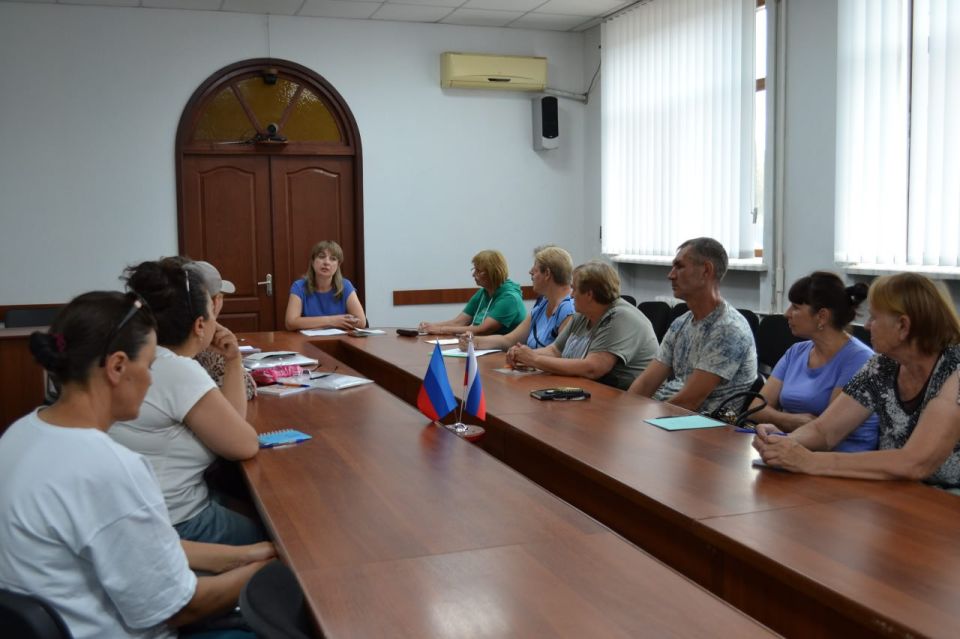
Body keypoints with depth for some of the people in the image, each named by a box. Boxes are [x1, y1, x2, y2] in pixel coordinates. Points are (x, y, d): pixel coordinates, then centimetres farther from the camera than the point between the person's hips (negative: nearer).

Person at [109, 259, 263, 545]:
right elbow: (245, 444, -12)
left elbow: (226, 424, 10)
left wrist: (233, 361, 4)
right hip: (171, 531, -9)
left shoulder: (150, 360, 7)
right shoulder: (179, 371, -21)